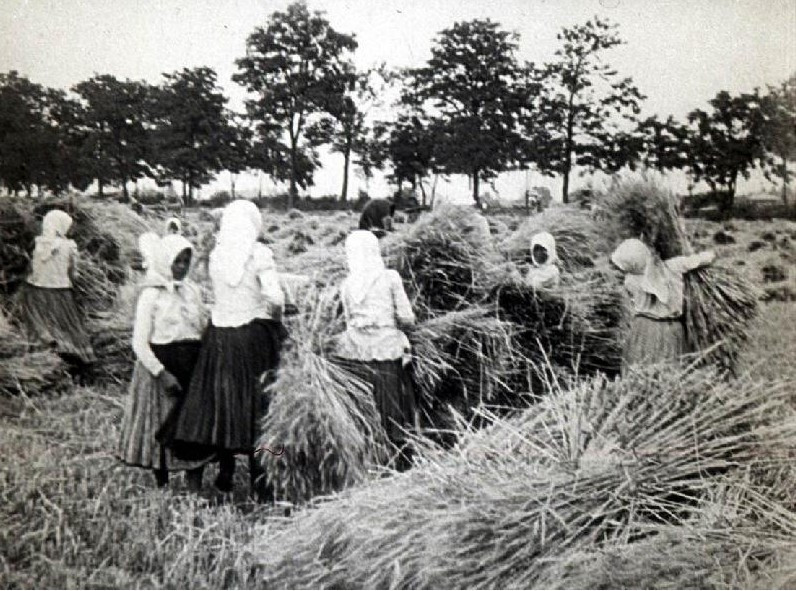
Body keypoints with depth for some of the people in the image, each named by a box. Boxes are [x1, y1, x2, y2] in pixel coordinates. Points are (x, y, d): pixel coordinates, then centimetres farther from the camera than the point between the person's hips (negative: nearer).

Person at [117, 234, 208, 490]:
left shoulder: (192, 290, 9)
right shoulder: (151, 295, -7)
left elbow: (205, 328, 13)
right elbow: (139, 343, -10)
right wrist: (161, 373, -19)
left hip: (193, 364, 4)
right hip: (161, 364, -4)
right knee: (163, 427, 6)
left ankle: (195, 489, 6)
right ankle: (162, 486, 23)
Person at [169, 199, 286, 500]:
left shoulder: (215, 255, 1)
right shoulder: (259, 254, -12)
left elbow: (218, 292, 3)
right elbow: (275, 297, -18)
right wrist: (275, 318, 0)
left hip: (219, 335, 4)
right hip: (254, 335, -3)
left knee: (221, 399, 14)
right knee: (255, 402, 6)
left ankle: (225, 469, 21)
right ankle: (258, 475, 9)